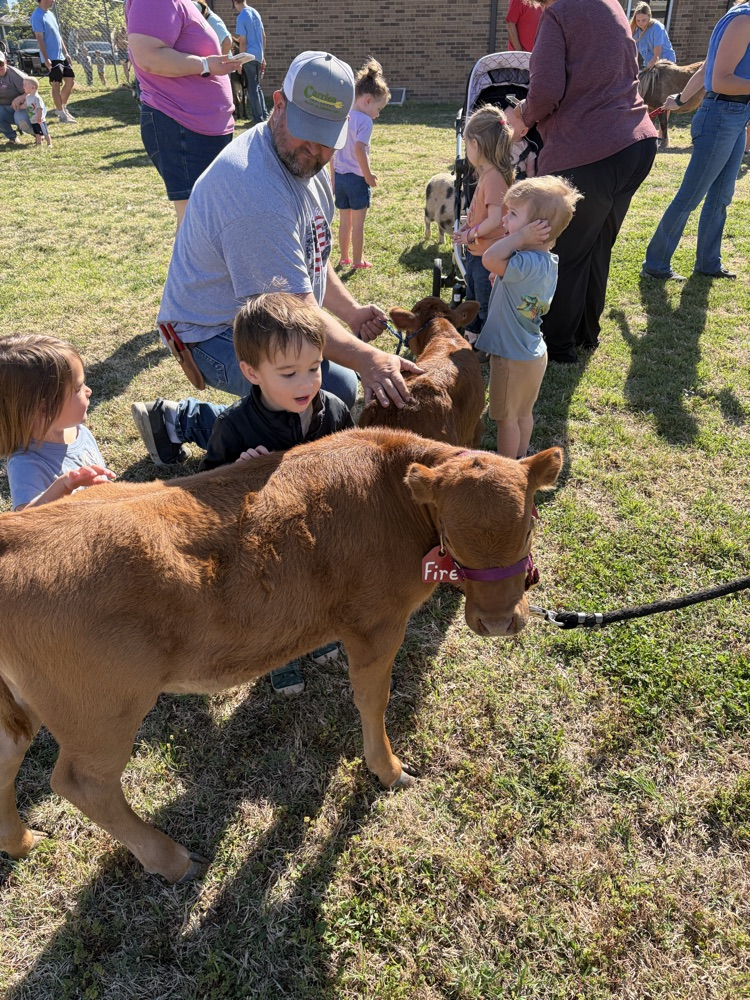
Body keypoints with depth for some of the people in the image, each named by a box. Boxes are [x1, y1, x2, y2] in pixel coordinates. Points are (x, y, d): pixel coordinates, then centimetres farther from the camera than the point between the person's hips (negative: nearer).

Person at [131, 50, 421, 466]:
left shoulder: (305, 160, 4)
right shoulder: (254, 191, -29)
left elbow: (310, 259, 15)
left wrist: (351, 312, 0)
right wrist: (367, 359, -44)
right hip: (218, 334, -10)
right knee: (338, 389, -26)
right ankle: (186, 423, -11)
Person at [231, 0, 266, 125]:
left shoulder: (241, 17, -13)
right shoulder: (256, 13, 9)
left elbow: (243, 42, -15)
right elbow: (263, 36, 13)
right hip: (259, 56, 7)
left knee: (252, 88, -1)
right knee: (257, 86, 17)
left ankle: (258, 118, -1)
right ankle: (264, 114, 19)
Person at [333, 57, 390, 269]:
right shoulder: (364, 121, -13)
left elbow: (333, 150, 12)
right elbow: (359, 149, -23)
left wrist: (333, 179, 17)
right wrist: (369, 176, -14)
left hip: (339, 176, 7)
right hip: (356, 178, -7)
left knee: (344, 221, 15)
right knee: (358, 222, 4)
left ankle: (344, 258, 24)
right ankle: (357, 260, 11)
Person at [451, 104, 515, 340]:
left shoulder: (494, 177, -24)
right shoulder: (487, 173, 6)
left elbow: (495, 219, -28)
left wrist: (470, 234, -17)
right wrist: (468, 227, 2)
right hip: (476, 251, 10)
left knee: (486, 305, 3)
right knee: (473, 298, 24)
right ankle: (472, 336, 41)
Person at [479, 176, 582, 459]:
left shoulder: (529, 264, -30)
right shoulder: (545, 260, 1)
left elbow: (490, 260, -41)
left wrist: (520, 236, -31)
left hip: (512, 357, -9)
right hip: (531, 353, 9)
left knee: (506, 417, 9)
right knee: (523, 413, 23)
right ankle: (520, 459, 39)